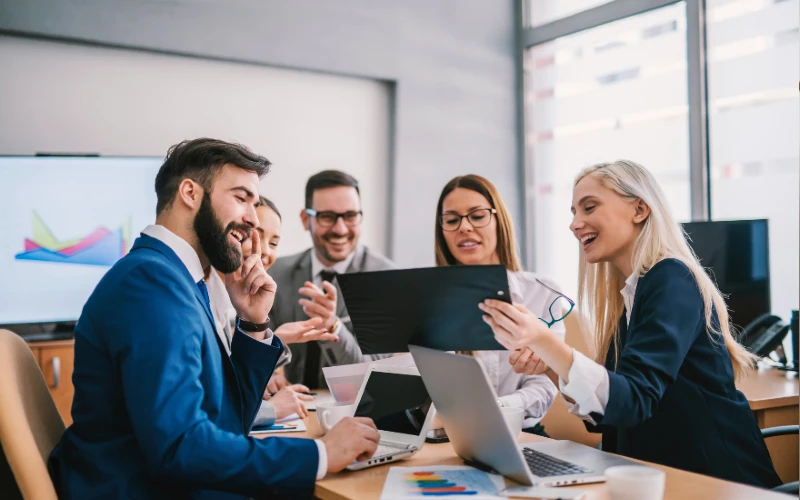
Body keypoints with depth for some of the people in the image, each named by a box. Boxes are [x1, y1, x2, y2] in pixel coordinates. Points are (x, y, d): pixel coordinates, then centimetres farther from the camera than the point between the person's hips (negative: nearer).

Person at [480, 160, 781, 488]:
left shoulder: (671, 279, -14)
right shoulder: (630, 296, 9)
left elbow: (635, 400, -26)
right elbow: (610, 414, 9)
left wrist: (546, 343, -38)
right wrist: (553, 366, -5)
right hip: (663, 478, 7)